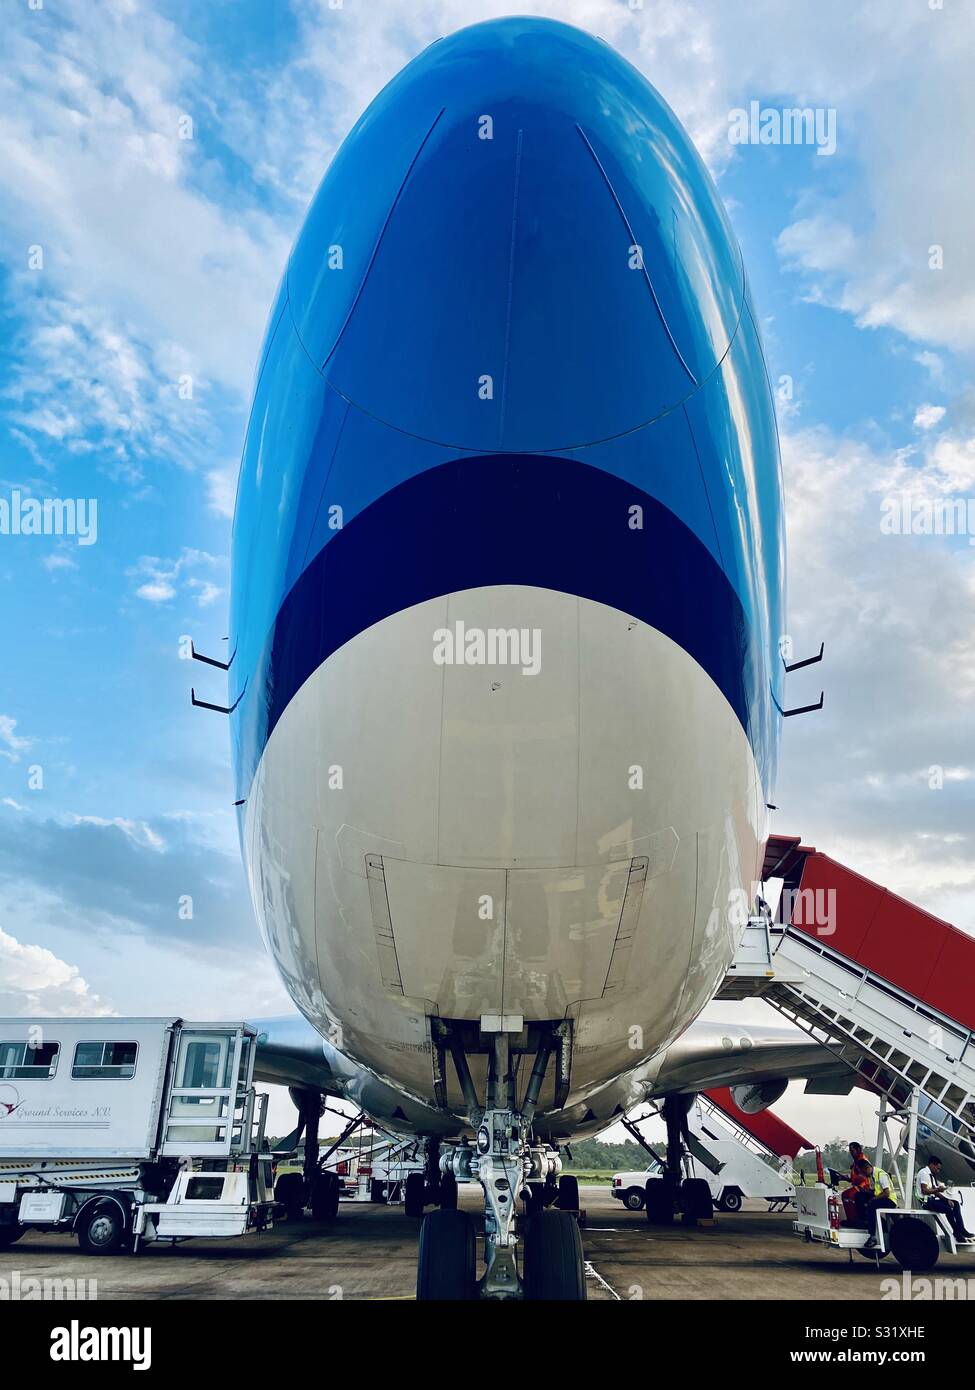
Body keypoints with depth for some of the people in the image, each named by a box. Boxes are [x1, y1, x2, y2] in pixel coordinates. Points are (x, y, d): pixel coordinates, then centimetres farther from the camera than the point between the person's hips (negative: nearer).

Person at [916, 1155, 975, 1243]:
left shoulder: (931, 1175, 15)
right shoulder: (924, 1173, -14)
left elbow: (935, 1192, 14)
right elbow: (924, 1191, -22)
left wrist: (947, 1199, 2)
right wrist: (938, 1189, -17)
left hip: (932, 1199, 10)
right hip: (926, 1201, -10)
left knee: (956, 1204, 4)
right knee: (948, 1208, -25)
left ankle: (961, 1230, -1)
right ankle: (957, 1233, -12)